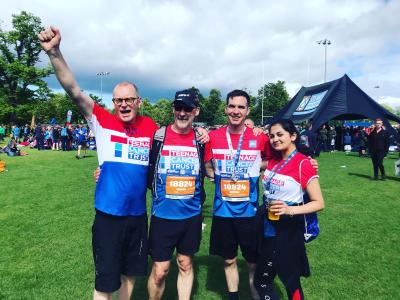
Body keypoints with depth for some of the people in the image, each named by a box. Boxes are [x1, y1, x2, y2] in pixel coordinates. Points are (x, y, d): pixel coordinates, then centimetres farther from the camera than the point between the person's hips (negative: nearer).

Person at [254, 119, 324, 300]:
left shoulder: (303, 163, -15)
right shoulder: (273, 161, 4)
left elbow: (319, 203, -15)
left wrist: (290, 210, -29)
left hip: (288, 228, -6)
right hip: (268, 226, 7)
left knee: (290, 280, 11)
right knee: (261, 280, 16)